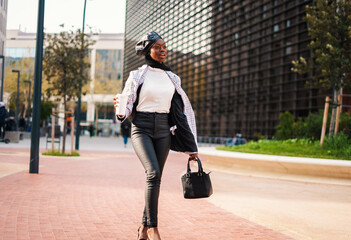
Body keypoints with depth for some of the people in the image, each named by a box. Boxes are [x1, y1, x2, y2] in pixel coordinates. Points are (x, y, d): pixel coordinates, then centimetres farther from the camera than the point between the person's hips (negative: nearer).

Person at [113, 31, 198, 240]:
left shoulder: (172, 78, 11)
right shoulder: (137, 76, 1)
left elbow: (183, 111, 12)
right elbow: (127, 108, 0)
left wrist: (190, 147, 9)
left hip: (163, 131, 4)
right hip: (141, 129, -4)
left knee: (155, 178, 3)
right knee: (153, 173, -22)